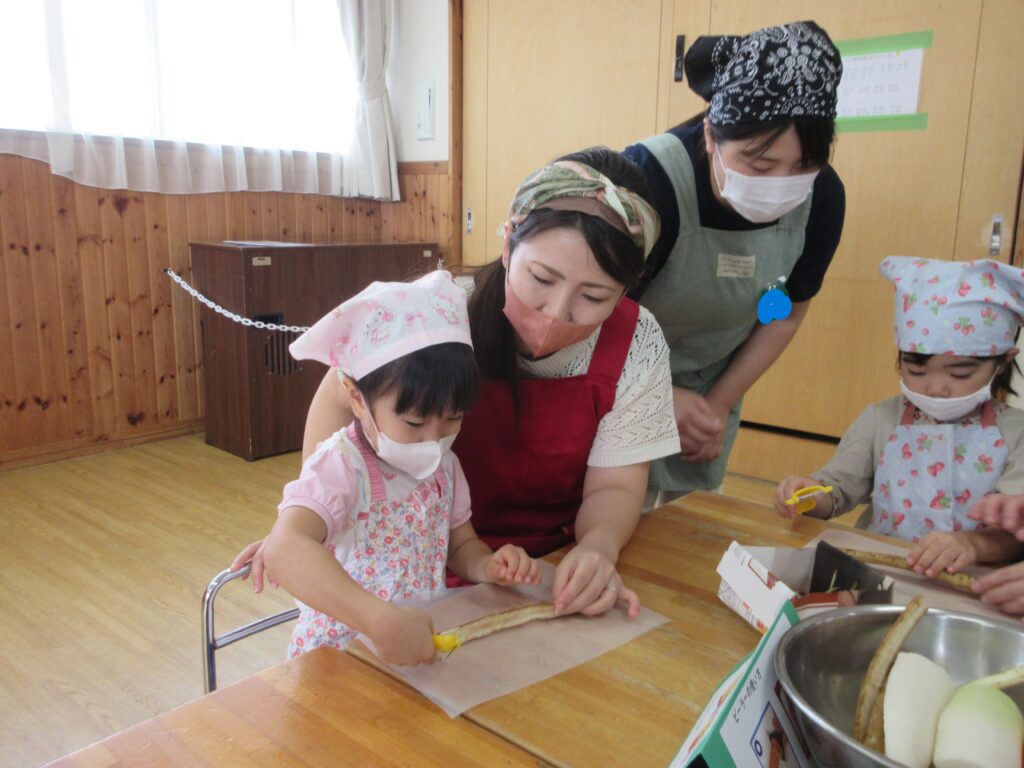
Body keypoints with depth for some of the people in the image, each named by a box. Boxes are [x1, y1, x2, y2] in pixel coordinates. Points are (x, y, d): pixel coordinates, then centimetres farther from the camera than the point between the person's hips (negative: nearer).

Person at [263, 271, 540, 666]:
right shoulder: (341, 468, -19)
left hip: (427, 645, 5)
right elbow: (284, 549, -36)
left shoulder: (443, 464, 2)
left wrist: (489, 566, -8)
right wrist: (381, 621, -46)